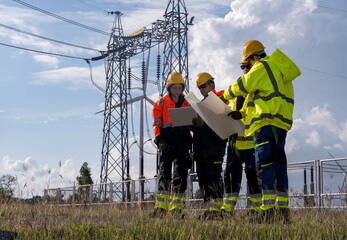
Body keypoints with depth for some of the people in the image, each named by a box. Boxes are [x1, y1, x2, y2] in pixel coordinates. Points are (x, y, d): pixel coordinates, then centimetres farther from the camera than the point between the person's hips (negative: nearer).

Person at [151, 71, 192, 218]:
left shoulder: (187, 104, 18)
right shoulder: (161, 104, 9)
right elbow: (157, 124, 3)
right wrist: (160, 140, -11)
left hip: (182, 144, 3)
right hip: (167, 144, -3)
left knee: (180, 176, 0)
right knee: (164, 174, -9)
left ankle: (176, 208, 1)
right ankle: (160, 207, -11)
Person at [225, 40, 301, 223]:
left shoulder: (262, 66, -3)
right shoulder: (278, 70, 28)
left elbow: (242, 86, 1)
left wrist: (227, 94, 22)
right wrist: (243, 114, 22)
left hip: (267, 122, -10)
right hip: (281, 122, 10)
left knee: (264, 163, -13)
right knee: (278, 164, 8)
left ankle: (268, 209, -20)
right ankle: (283, 209, 7)